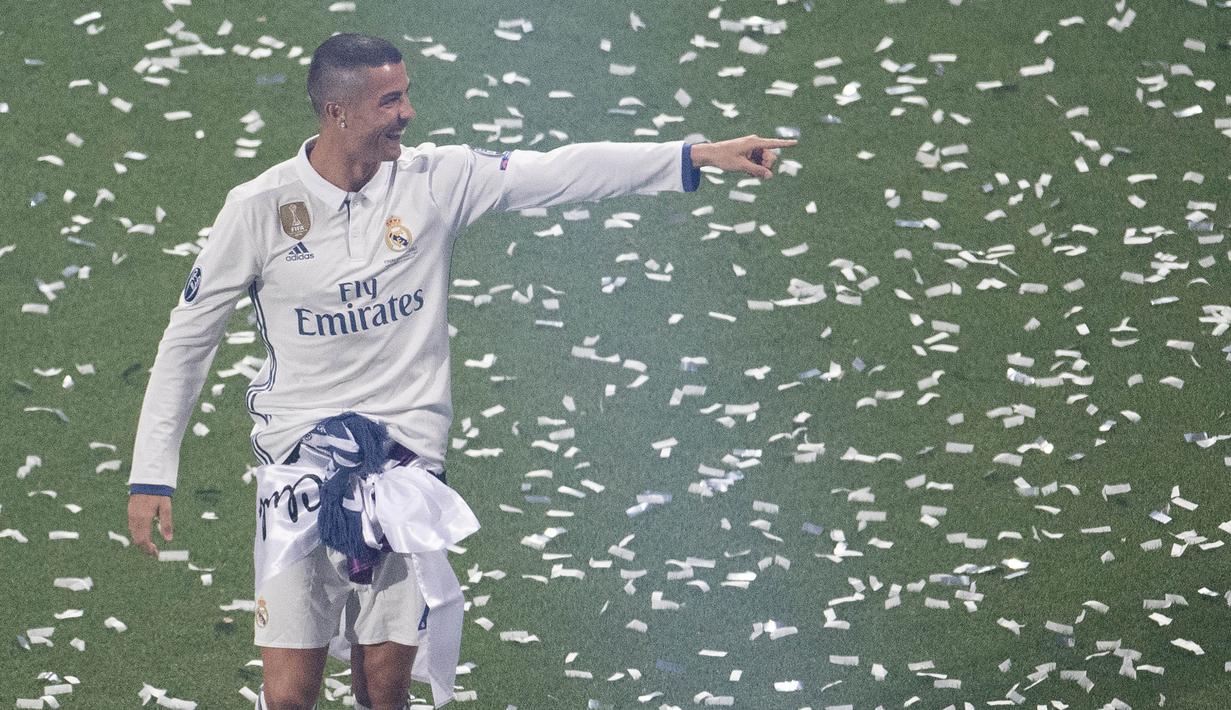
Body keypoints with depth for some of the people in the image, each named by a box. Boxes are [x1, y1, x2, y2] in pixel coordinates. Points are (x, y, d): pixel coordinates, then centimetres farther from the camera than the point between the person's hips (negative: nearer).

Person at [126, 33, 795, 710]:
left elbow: (562, 172, -4)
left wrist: (699, 155, -12)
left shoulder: (435, 180, -1)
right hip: (298, 456, -2)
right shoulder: (259, 207, -6)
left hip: (407, 453, 2)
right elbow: (188, 337, 1)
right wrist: (151, 476, -1)